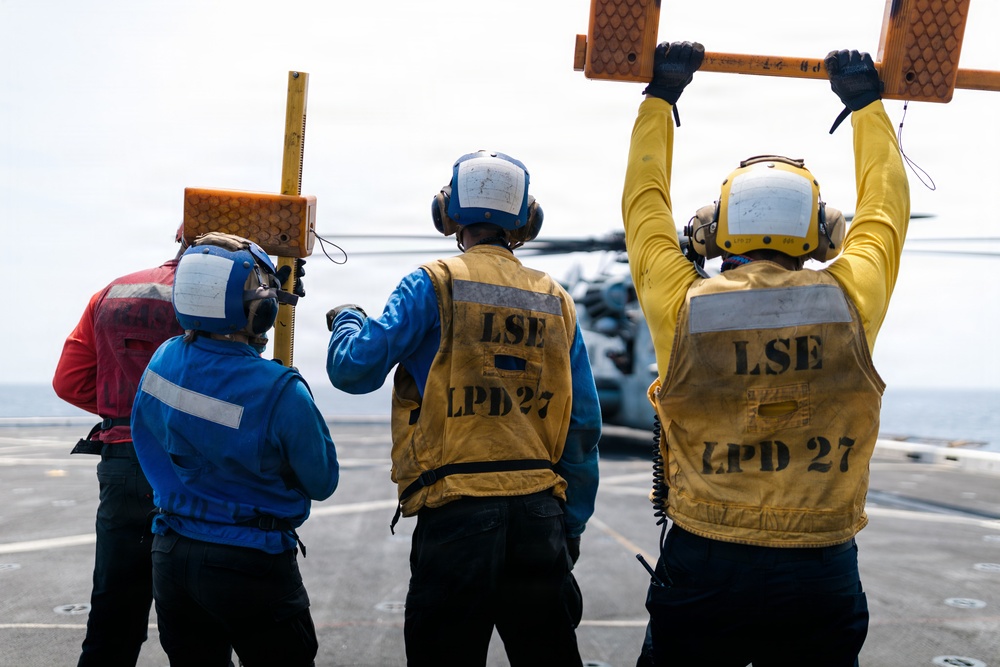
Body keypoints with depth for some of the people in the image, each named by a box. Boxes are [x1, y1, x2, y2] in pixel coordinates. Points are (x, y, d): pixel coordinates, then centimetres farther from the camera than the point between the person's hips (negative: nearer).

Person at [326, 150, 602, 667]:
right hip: (540, 516, 4)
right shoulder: (556, 302, 9)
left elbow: (354, 370, -4)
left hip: (457, 513, -4)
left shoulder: (434, 285, -3)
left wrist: (345, 320, 18)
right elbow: (583, 426, 10)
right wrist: (571, 526, 18)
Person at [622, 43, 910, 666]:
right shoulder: (850, 304, -7)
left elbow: (644, 202, 8)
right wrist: (866, 100, 26)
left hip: (703, 569, 0)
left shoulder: (682, 310, -9)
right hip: (821, 576, 1)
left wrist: (661, 96, 21)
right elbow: (885, 206, 12)